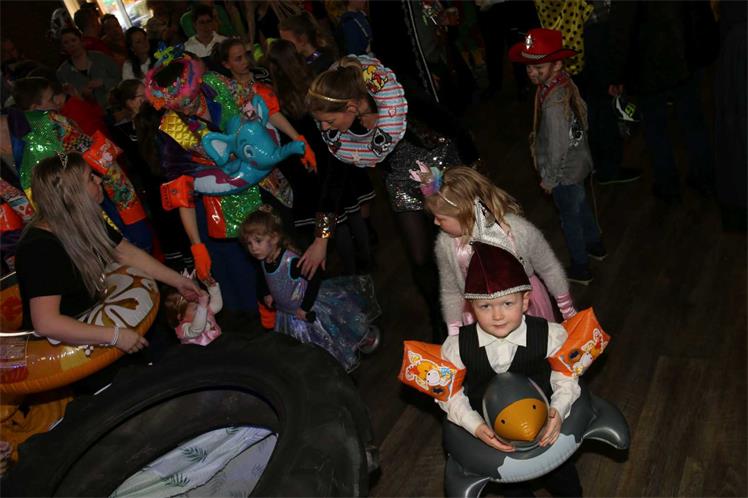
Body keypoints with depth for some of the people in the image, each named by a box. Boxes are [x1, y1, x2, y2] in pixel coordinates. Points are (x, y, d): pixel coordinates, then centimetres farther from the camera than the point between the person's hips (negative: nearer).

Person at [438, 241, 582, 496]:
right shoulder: (457, 346, -20)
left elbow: (566, 379, -10)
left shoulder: (550, 335, -22)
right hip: (492, 435, 0)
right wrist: (476, 426, -22)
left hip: (544, 427, 0)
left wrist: (558, 411, -28)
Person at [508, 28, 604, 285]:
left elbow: (557, 148, -28)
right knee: (581, 205, 30)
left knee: (570, 217, 13)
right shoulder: (565, 81, -11)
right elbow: (581, 112, 5)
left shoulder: (553, 104, -35)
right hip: (579, 160, 8)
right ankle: (595, 245, 54)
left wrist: (549, 179, -14)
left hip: (565, 170, -8)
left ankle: (580, 269, 33)